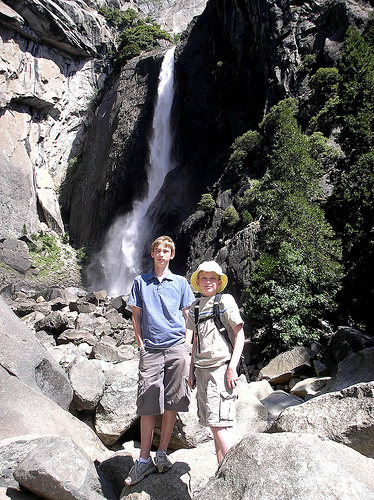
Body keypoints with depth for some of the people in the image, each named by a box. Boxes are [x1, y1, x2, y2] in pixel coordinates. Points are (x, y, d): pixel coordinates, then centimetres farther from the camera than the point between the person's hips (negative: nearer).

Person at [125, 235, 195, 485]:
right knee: (148, 405, 2)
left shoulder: (180, 282, 9)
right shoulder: (140, 282, 9)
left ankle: (162, 454, 21)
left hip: (176, 347, 0)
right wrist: (140, 343, 2)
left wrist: (186, 344, 2)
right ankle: (144, 460, 15)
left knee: (172, 403, 5)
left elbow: (187, 315, 11)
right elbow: (136, 315, 10)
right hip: (150, 349, 0)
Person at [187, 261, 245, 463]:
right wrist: (192, 369, 15)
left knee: (217, 423, -9)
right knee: (213, 425, 11)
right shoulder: (195, 307, 13)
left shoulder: (225, 301, -3)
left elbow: (239, 334, -6)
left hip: (220, 366, -6)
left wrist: (232, 367, -14)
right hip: (202, 369, 6)